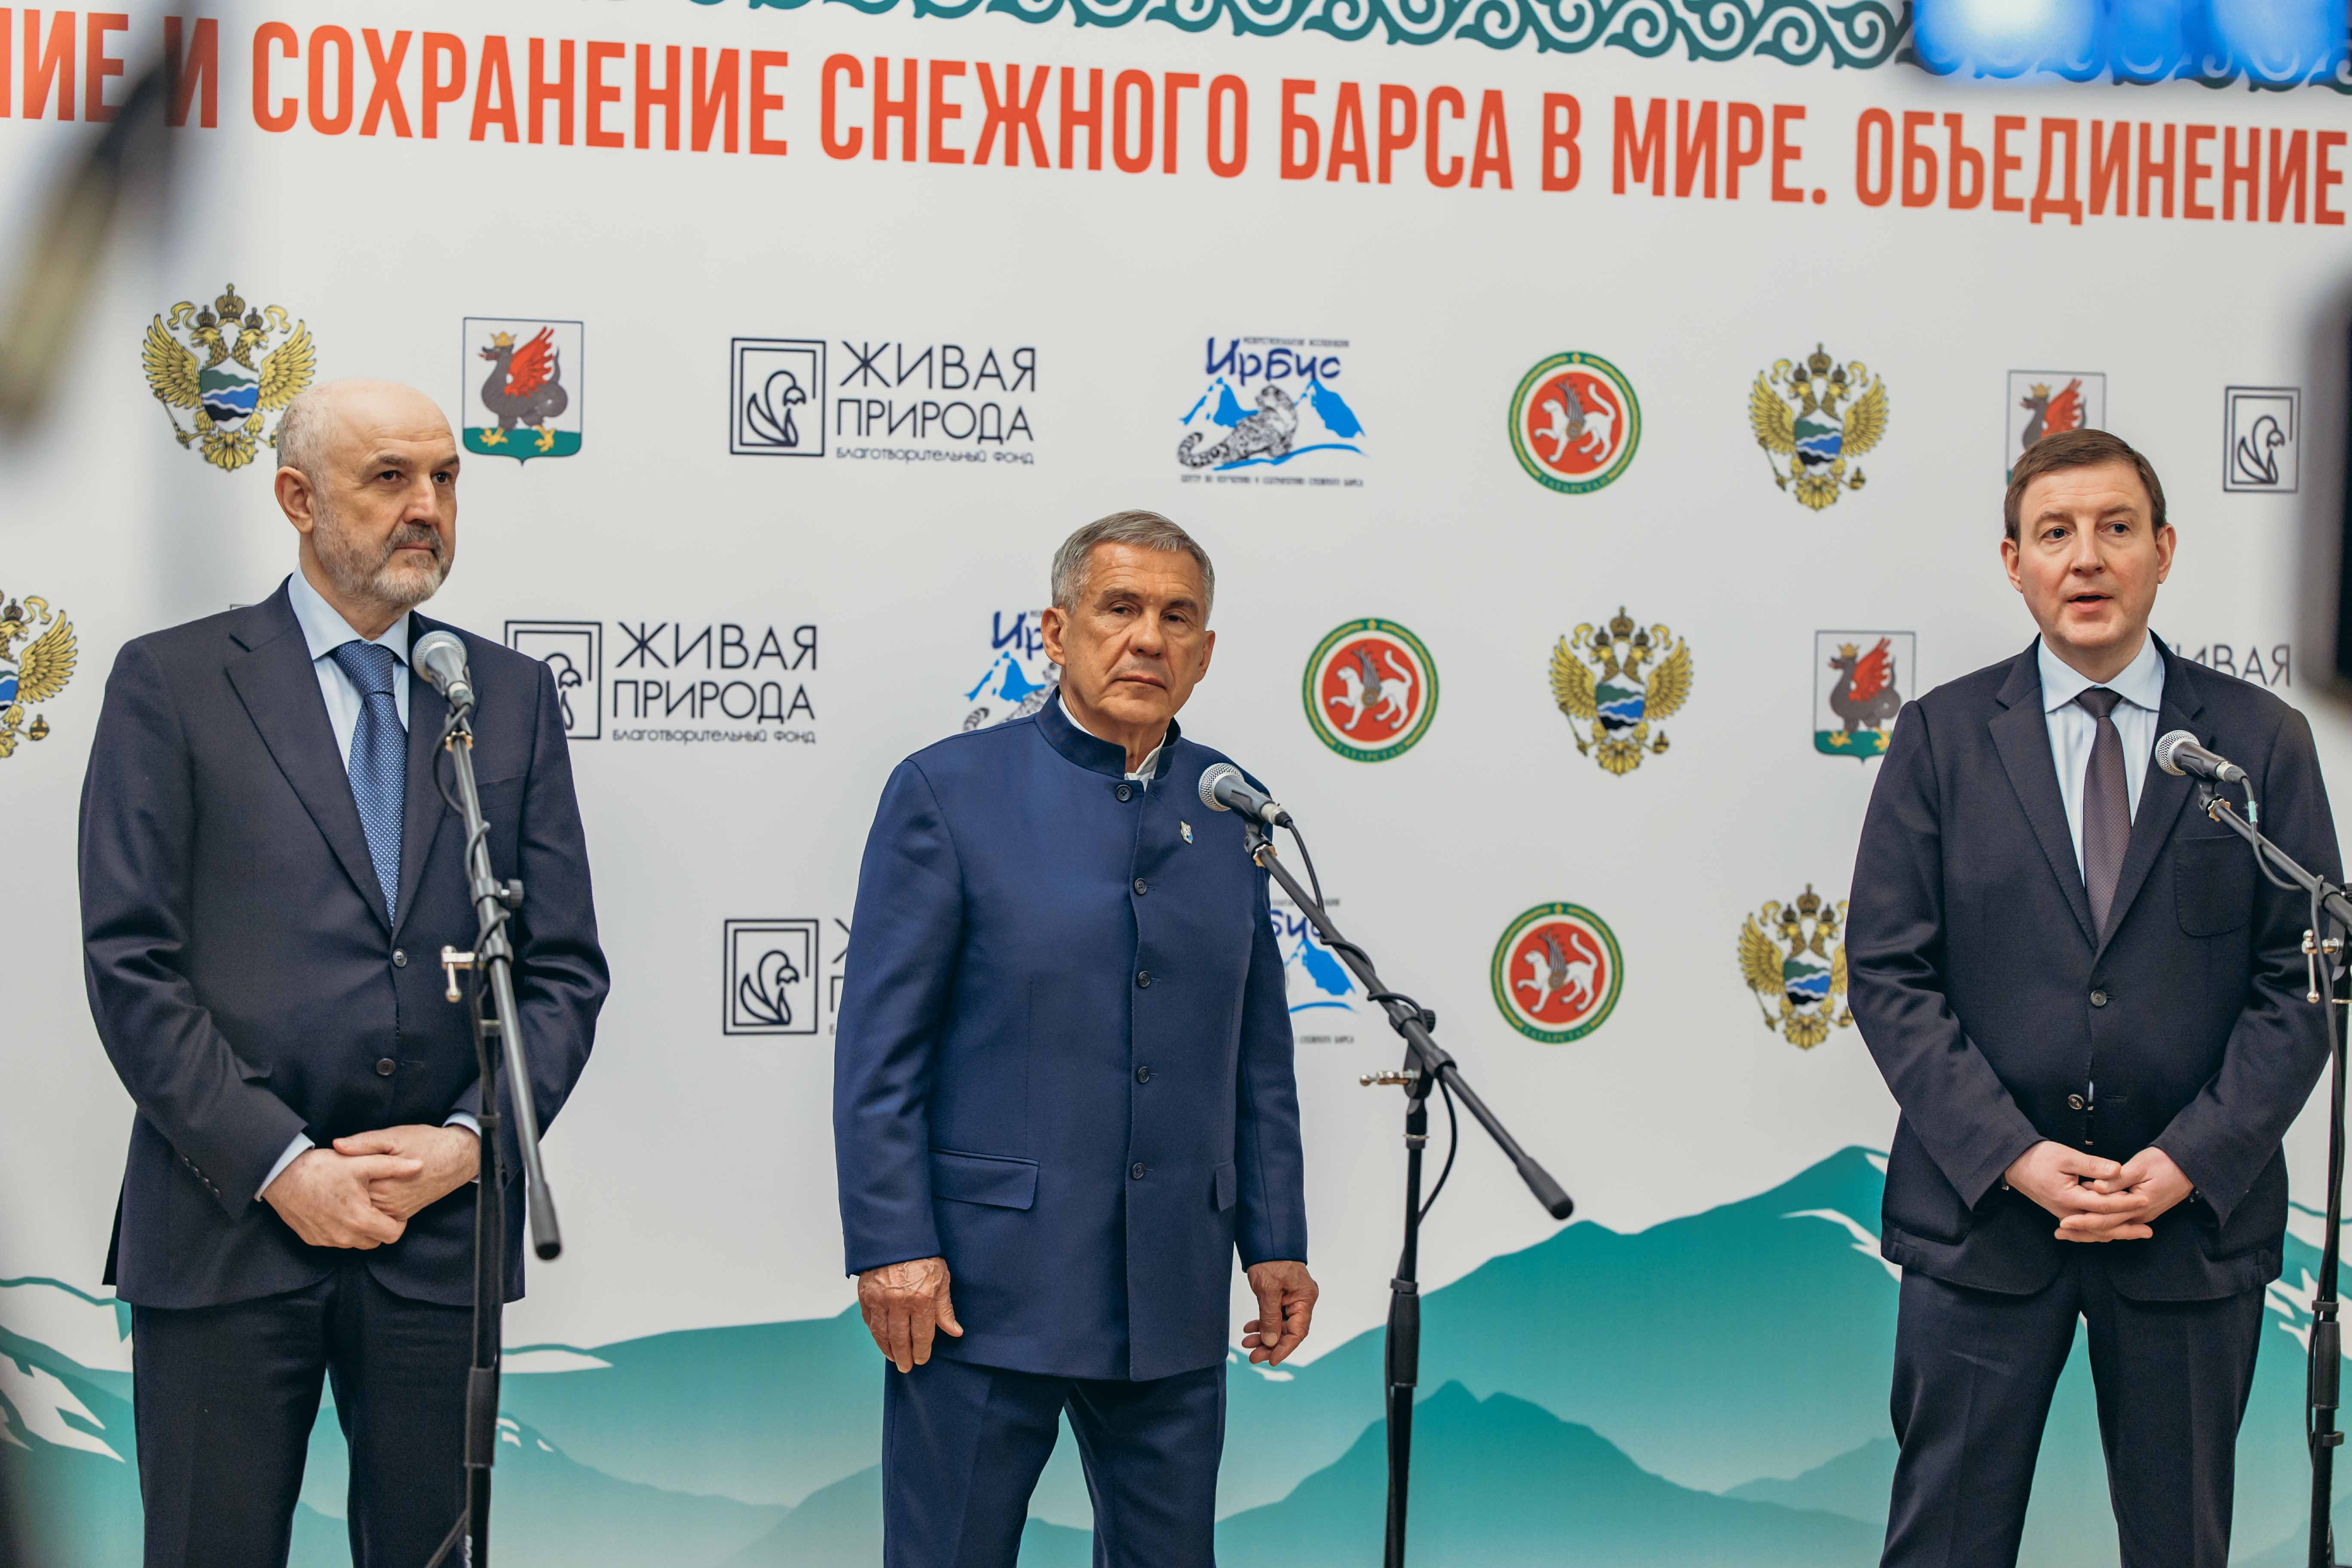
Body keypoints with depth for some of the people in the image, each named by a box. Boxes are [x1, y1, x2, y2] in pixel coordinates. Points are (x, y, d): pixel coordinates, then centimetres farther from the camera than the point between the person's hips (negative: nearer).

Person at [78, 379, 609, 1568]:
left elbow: (565, 967, 8)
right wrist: (282, 1168, -12)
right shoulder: (171, 682, 1)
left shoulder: (513, 696, 10)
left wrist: (470, 1140, -7)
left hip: (443, 1232, 3)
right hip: (226, 1226, -2)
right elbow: (128, 965, -5)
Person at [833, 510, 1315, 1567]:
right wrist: (892, 1246, -12)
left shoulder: (1230, 807, 10)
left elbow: (1258, 1052, 14)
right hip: (985, 1283, -4)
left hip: (1173, 1299, 4)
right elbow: (880, 1049, -6)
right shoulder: (950, 791, -3)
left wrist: (1276, 1240, 10)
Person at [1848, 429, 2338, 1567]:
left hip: (2197, 1216, 1)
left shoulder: (2263, 742, 3)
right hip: (1980, 1208, 0)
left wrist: (2191, 1161, -11)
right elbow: (1887, 971, -2)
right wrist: (2012, 1155, -12)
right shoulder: (1941, 736, 2)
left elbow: (2300, 982, 0)